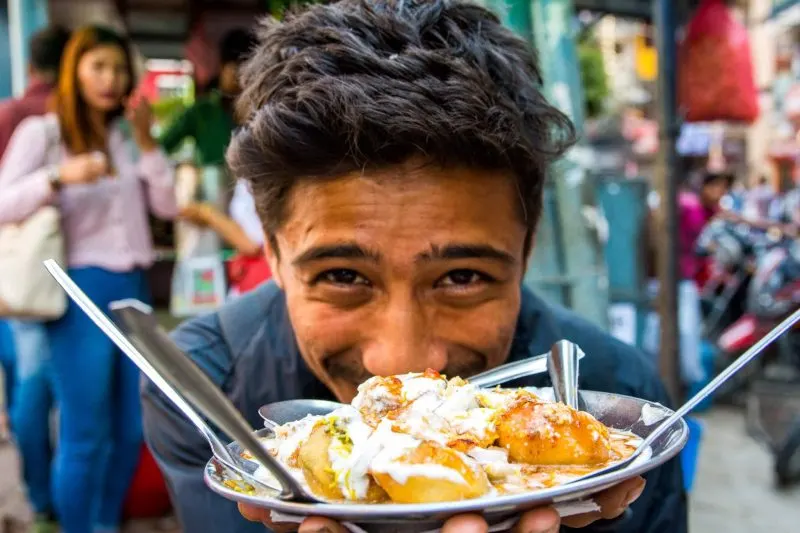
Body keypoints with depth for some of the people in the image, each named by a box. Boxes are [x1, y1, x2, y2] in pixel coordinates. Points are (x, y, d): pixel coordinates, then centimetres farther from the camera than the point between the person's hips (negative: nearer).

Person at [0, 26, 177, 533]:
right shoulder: (41, 132, -2)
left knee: (132, 428, 13)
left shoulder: (128, 137, 13)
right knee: (85, 434, -1)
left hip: (133, 289, 6)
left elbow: (168, 206, 7)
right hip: (81, 291, -6)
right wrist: (60, 176, -28)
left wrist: (147, 141, -1)